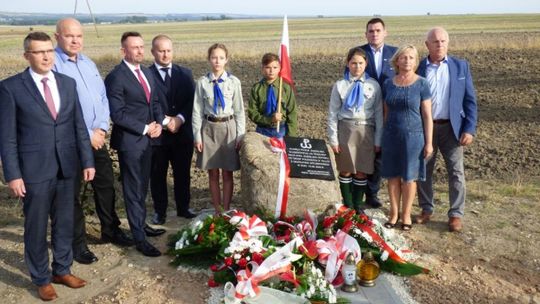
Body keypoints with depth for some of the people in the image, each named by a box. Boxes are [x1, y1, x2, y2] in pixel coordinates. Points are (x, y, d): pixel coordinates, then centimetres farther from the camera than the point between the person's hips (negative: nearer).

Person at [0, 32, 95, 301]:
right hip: (34, 170, -4)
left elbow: (79, 126, 8)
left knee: (64, 223, 15)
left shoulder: (68, 83, 6)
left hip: (67, 167, 4)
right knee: (36, 228, 10)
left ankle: (62, 270, 34)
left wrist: (87, 161, 5)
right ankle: (41, 279, 27)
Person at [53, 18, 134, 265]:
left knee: (106, 185, 16)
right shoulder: (52, 64, -13)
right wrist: (86, 135, -15)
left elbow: (103, 97, 11)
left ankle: (110, 230, 34)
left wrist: (101, 128, -4)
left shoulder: (89, 63, 11)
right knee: (71, 193, 7)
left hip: (97, 137, 7)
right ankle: (78, 243, 20)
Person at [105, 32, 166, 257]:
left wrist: (158, 124, -3)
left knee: (142, 187, 17)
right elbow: (117, 114, -19)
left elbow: (154, 103, 15)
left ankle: (140, 224, 33)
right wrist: (145, 128, -15)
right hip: (129, 141, -7)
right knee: (134, 190, 1)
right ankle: (140, 239, 9)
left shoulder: (147, 73, 11)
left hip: (147, 139, 7)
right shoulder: (115, 77, -14)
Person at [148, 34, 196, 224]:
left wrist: (179, 119, -12)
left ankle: (183, 208, 28)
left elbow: (192, 101, 2)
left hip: (182, 132, 3)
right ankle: (160, 211, 23)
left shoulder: (185, 73, 8)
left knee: (183, 173, 13)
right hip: (157, 134, -3)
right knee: (157, 175, 8)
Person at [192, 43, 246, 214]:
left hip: (228, 127, -1)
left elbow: (239, 110, -1)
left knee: (227, 173, 5)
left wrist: (240, 135, -3)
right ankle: (217, 210, 24)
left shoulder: (233, 82, -5)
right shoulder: (202, 82, -4)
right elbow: (197, 111, 0)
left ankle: (226, 210, 18)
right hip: (209, 128, 1)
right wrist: (197, 136, -2)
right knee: (213, 173, 10)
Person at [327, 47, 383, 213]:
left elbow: (378, 113, 4)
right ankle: (348, 205, 23)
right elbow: (333, 114, 1)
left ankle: (358, 205, 25)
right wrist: (333, 139, -3)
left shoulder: (374, 85, 1)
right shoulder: (340, 85, 0)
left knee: (362, 172, 8)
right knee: (345, 171, 8)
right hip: (345, 129, 0)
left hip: (366, 131, 1)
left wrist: (378, 140, 2)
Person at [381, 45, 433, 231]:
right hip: (391, 136, 3)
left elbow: (427, 116, -4)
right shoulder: (389, 83, 5)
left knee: (409, 177, 6)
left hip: (413, 136, -3)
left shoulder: (421, 84, -4)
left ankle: (406, 215, 20)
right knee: (392, 176, 8)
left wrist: (429, 142, -6)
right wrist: (383, 137, 11)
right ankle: (394, 214, 21)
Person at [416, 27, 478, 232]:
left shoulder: (460, 66, 3)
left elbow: (470, 100, 2)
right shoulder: (417, 68, 1)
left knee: (456, 172, 2)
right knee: (423, 170, 9)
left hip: (451, 127, 0)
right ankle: (426, 209, 25)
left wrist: (469, 129, -6)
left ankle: (456, 214, 14)